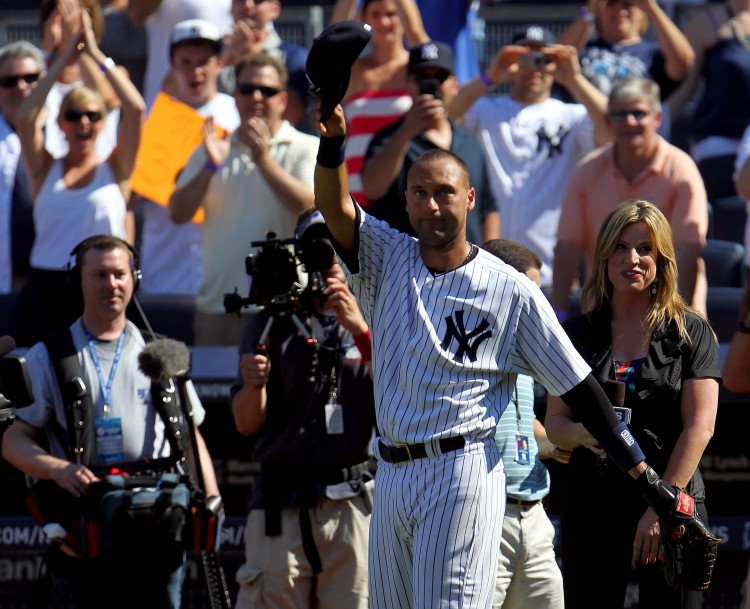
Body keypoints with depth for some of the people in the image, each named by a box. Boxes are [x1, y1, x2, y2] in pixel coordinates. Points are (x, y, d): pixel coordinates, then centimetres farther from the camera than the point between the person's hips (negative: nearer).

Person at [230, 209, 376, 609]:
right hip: (281, 505, -1)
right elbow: (246, 423, 4)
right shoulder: (271, 324, 11)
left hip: (351, 505, 1)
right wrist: (253, 386, -19)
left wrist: (361, 332, -13)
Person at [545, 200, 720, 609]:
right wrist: (580, 433, -14)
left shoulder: (691, 332, 3)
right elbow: (554, 420, 10)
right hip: (592, 505, 2)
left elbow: (699, 427, -4)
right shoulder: (578, 333, 11)